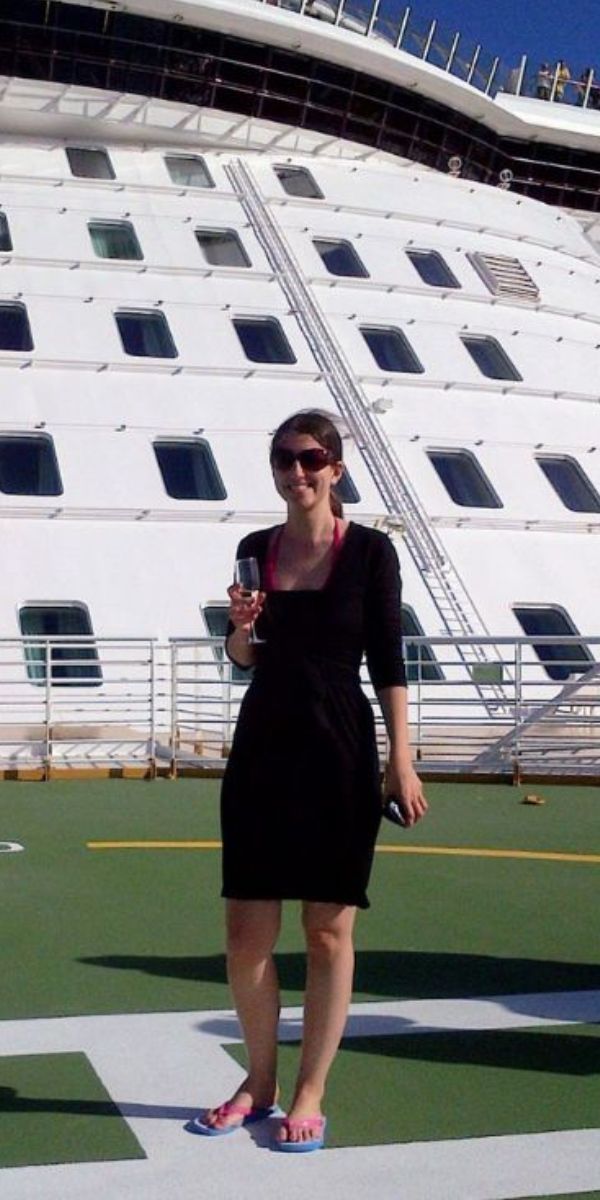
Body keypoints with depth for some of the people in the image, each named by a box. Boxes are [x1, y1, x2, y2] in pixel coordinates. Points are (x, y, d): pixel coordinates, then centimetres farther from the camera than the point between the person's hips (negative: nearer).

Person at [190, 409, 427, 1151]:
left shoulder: (369, 551, -3)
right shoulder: (256, 550, 7)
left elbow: (388, 663, -2)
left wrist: (401, 761, -8)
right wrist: (241, 629, -6)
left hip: (340, 755, -3)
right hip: (261, 751, 4)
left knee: (329, 930, 2)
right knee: (245, 931, 5)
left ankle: (309, 1096, 14)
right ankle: (259, 1082, 23)